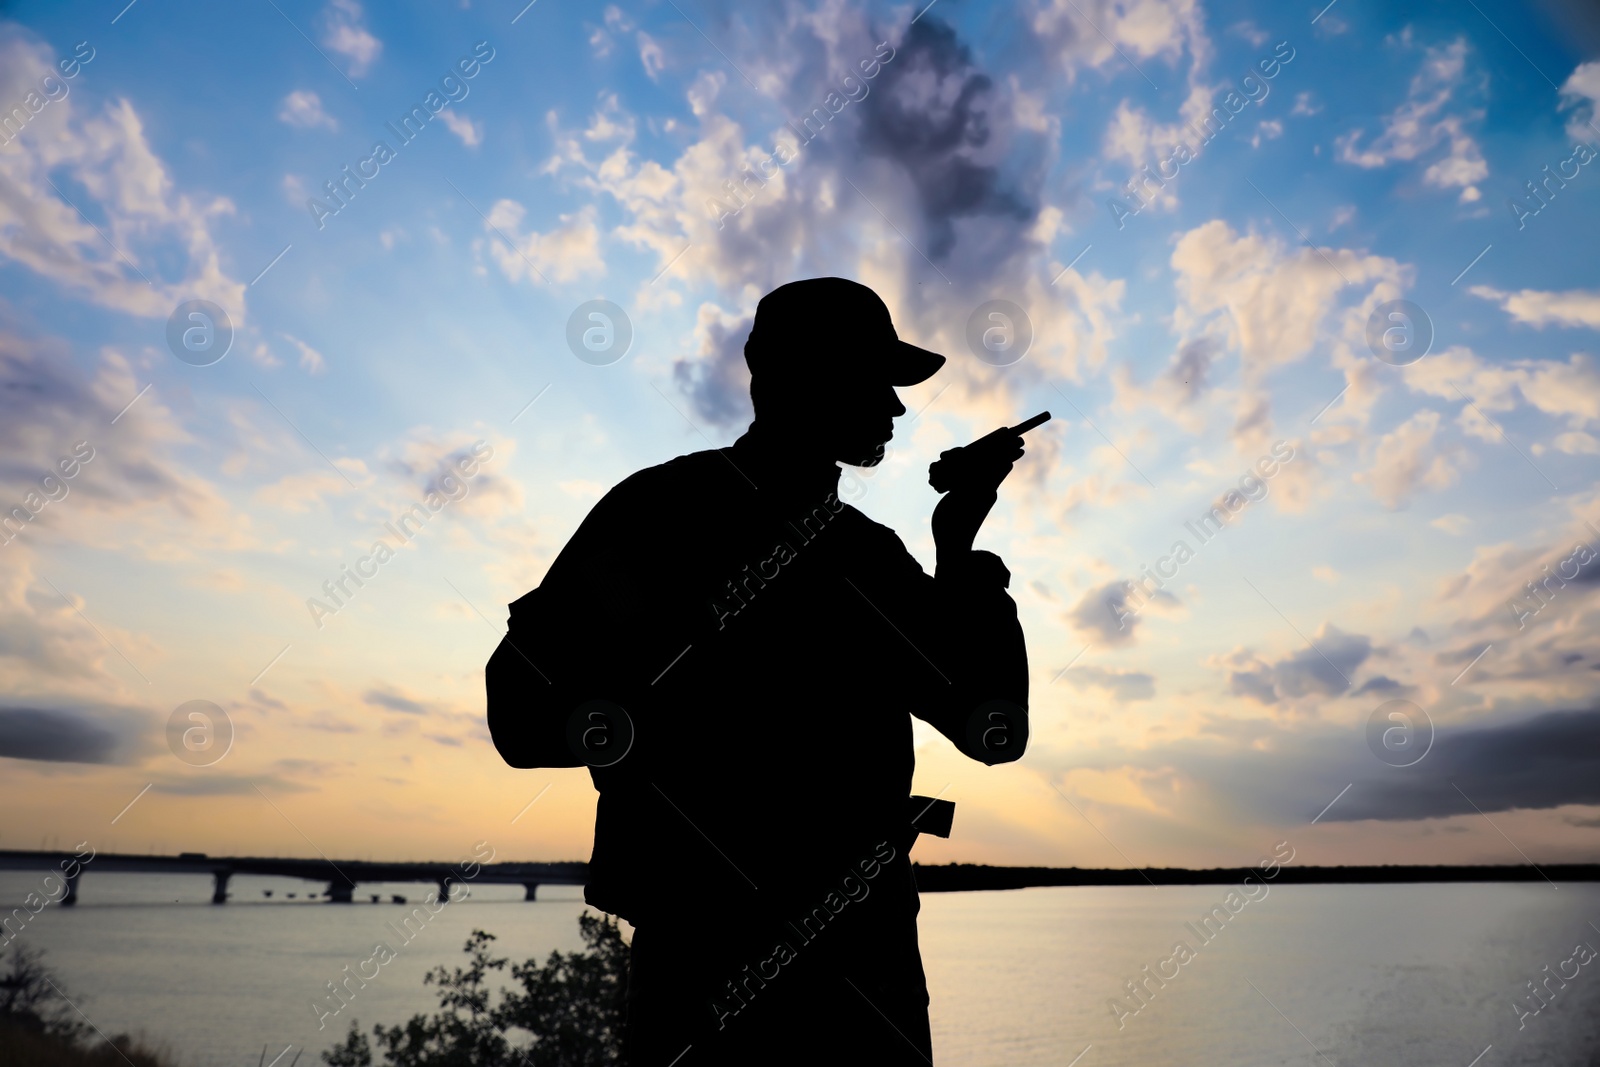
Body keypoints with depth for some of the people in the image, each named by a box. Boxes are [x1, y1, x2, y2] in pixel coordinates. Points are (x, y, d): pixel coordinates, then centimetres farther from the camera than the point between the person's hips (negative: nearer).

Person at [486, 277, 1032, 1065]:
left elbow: (991, 728, 8)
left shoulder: (873, 554, 10)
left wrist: (958, 553, -1)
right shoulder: (664, 514, -6)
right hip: (711, 966, -4)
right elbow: (524, 707, -10)